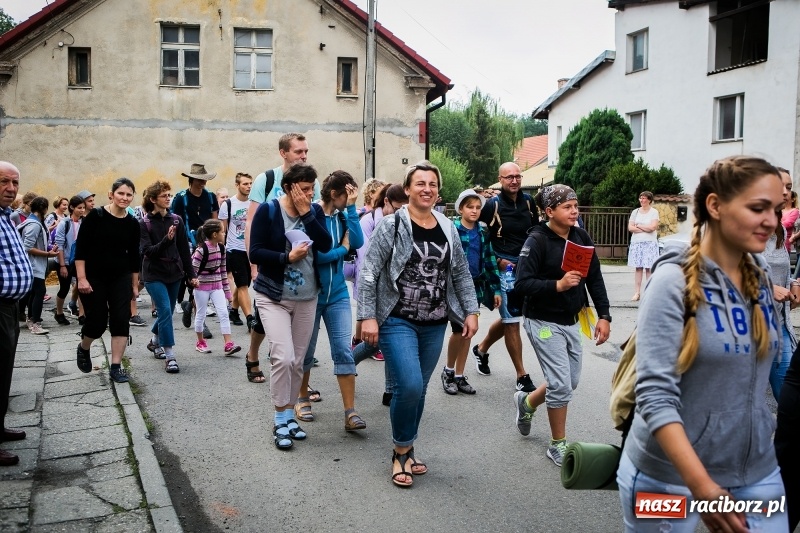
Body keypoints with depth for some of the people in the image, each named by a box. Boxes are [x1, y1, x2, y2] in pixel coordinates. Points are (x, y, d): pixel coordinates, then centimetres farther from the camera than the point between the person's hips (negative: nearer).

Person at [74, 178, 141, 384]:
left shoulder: (132, 223, 0)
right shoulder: (95, 216, -11)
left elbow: (134, 255, 7)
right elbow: (80, 249, -11)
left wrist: (135, 284, 9)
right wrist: (81, 278, -16)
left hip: (121, 278, 3)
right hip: (93, 277, -3)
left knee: (121, 320, -4)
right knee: (97, 321, 1)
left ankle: (116, 366, 4)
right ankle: (83, 349, 34)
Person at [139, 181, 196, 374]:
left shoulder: (176, 220, 2)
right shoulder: (144, 224, -7)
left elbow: (184, 249, 5)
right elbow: (146, 251, -15)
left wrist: (191, 274, 5)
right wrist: (166, 240, -29)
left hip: (174, 273, 4)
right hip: (154, 275, -4)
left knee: (167, 312, 15)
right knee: (165, 311, -14)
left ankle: (155, 341, 41)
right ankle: (170, 356, -7)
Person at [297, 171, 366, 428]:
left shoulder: (342, 215, 3)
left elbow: (357, 242, -13)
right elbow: (317, 255, -22)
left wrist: (351, 208, -13)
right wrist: (343, 248, -8)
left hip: (338, 294, 4)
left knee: (343, 351, -2)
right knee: (306, 350, 12)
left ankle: (350, 413, -2)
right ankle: (303, 400, 32)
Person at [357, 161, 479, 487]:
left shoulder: (447, 228, 7)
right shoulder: (391, 225, -8)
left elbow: (461, 273, 14)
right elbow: (368, 273, -10)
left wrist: (471, 311, 7)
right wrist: (368, 317, -16)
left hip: (434, 325, 5)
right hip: (398, 322, -5)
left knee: (418, 389, 10)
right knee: (409, 386, -15)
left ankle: (406, 450, 28)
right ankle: (401, 452, 8)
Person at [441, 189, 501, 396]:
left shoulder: (483, 233, 8)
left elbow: (490, 261, 11)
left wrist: (495, 289, 7)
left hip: (476, 287, 5)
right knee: (459, 330, -7)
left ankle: (459, 376, 20)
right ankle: (448, 371, 16)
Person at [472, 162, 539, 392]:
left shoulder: (528, 201, 6)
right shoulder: (492, 205, -8)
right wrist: (498, 261, -11)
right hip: (505, 268, -5)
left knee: (509, 318, 17)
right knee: (512, 321, -2)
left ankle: (481, 349, 41)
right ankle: (522, 377, 6)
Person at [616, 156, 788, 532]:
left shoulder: (761, 279, 1)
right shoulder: (674, 281, -18)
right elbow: (655, 395, -24)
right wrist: (701, 485, -31)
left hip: (756, 472, 5)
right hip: (669, 474, -5)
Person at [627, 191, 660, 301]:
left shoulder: (654, 212, 1)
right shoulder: (635, 212, 11)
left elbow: (652, 227, -12)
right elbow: (630, 228, 2)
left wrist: (638, 226, -3)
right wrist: (645, 229, -7)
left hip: (650, 243, -3)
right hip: (636, 242, 3)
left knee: (649, 268, -5)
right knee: (638, 268, 1)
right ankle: (637, 293, 2)